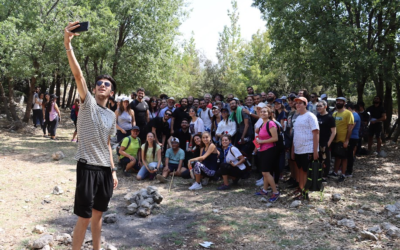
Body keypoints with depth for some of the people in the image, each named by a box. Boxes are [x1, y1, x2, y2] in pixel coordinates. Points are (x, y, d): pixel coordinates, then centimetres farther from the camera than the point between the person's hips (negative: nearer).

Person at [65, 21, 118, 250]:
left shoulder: (112, 116, 13)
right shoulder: (88, 103, -2)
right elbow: (78, 75, -17)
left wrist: (113, 171, 12)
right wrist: (68, 46, -29)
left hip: (105, 169, 5)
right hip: (88, 167, -5)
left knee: (98, 213, 16)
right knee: (84, 217, -1)